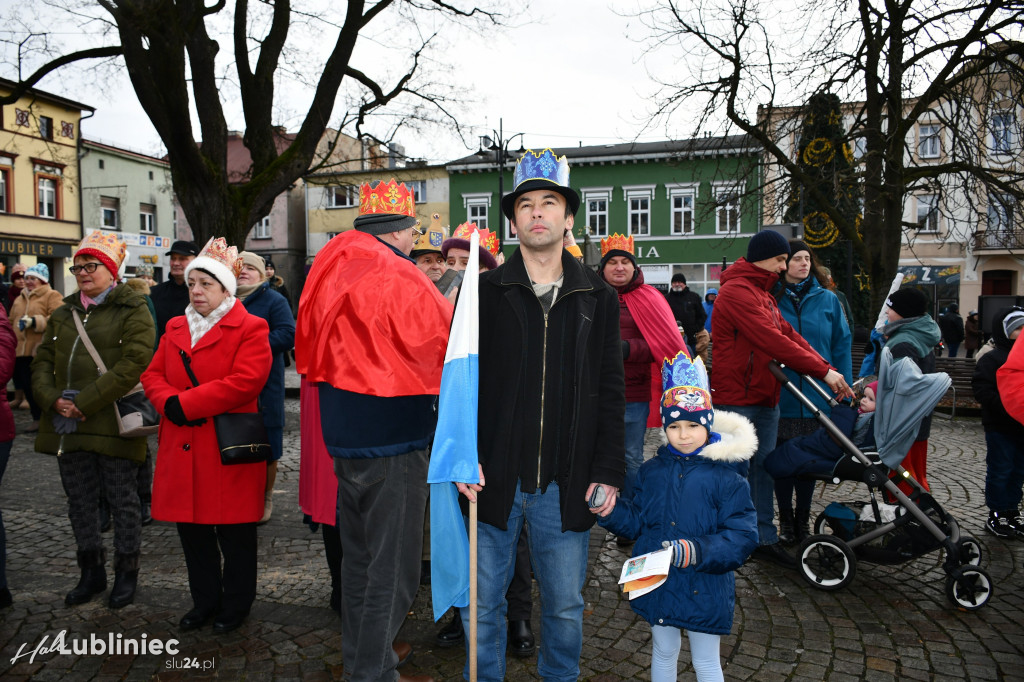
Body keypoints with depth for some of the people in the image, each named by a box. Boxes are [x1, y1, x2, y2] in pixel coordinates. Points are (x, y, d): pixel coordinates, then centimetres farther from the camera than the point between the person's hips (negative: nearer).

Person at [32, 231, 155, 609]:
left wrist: (84, 402, -18)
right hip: (67, 426, 6)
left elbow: (133, 364, -16)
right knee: (80, 501, 14)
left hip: (113, 424, -6)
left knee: (123, 500, 4)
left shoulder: (132, 311, -5)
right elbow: (42, 361, 12)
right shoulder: (63, 314, 16)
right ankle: (91, 572, 29)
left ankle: (126, 573, 19)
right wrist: (53, 399, -7)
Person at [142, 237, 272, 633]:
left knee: (235, 535, 5)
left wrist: (185, 403, -18)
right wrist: (169, 403, -11)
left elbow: (245, 381, -19)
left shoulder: (249, 328, -6)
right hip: (183, 448, 6)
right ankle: (204, 601, 32)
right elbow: (153, 375, 11)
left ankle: (235, 606, 23)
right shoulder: (175, 328, 15)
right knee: (191, 531, 15)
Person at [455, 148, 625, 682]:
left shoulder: (598, 298, 6)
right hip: (493, 479, -1)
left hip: (566, 485, 1)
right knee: (483, 602, 12)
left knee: (565, 605, 15)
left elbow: (610, 392, 5)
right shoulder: (485, 292, 2)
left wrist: (609, 471, 0)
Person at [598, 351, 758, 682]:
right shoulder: (652, 471, 0)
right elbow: (637, 519, 6)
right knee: (663, 652, 24)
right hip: (658, 585, 4)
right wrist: (610, 511, -12)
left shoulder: (726, 478, -14)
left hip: (704, 590, -4)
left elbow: (742, 536, -19)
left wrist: (699, 551, -32)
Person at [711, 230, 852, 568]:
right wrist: (823, 371, -21)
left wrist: (830, 370, 1)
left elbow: (789, 335, 12)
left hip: (765, 399, 9)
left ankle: (764, 538, 21)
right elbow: (772, 340, -22)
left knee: (764, 469, 12)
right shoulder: (737, 291, -14)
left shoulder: (763, 294, 19)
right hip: (737, 398, -9)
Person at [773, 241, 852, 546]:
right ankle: (785, 520, 24)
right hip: (780, 397, -1)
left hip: (817, 398, 1)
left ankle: (802, 519, 29)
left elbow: (842, 345, 3)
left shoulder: (828, 300, 2)